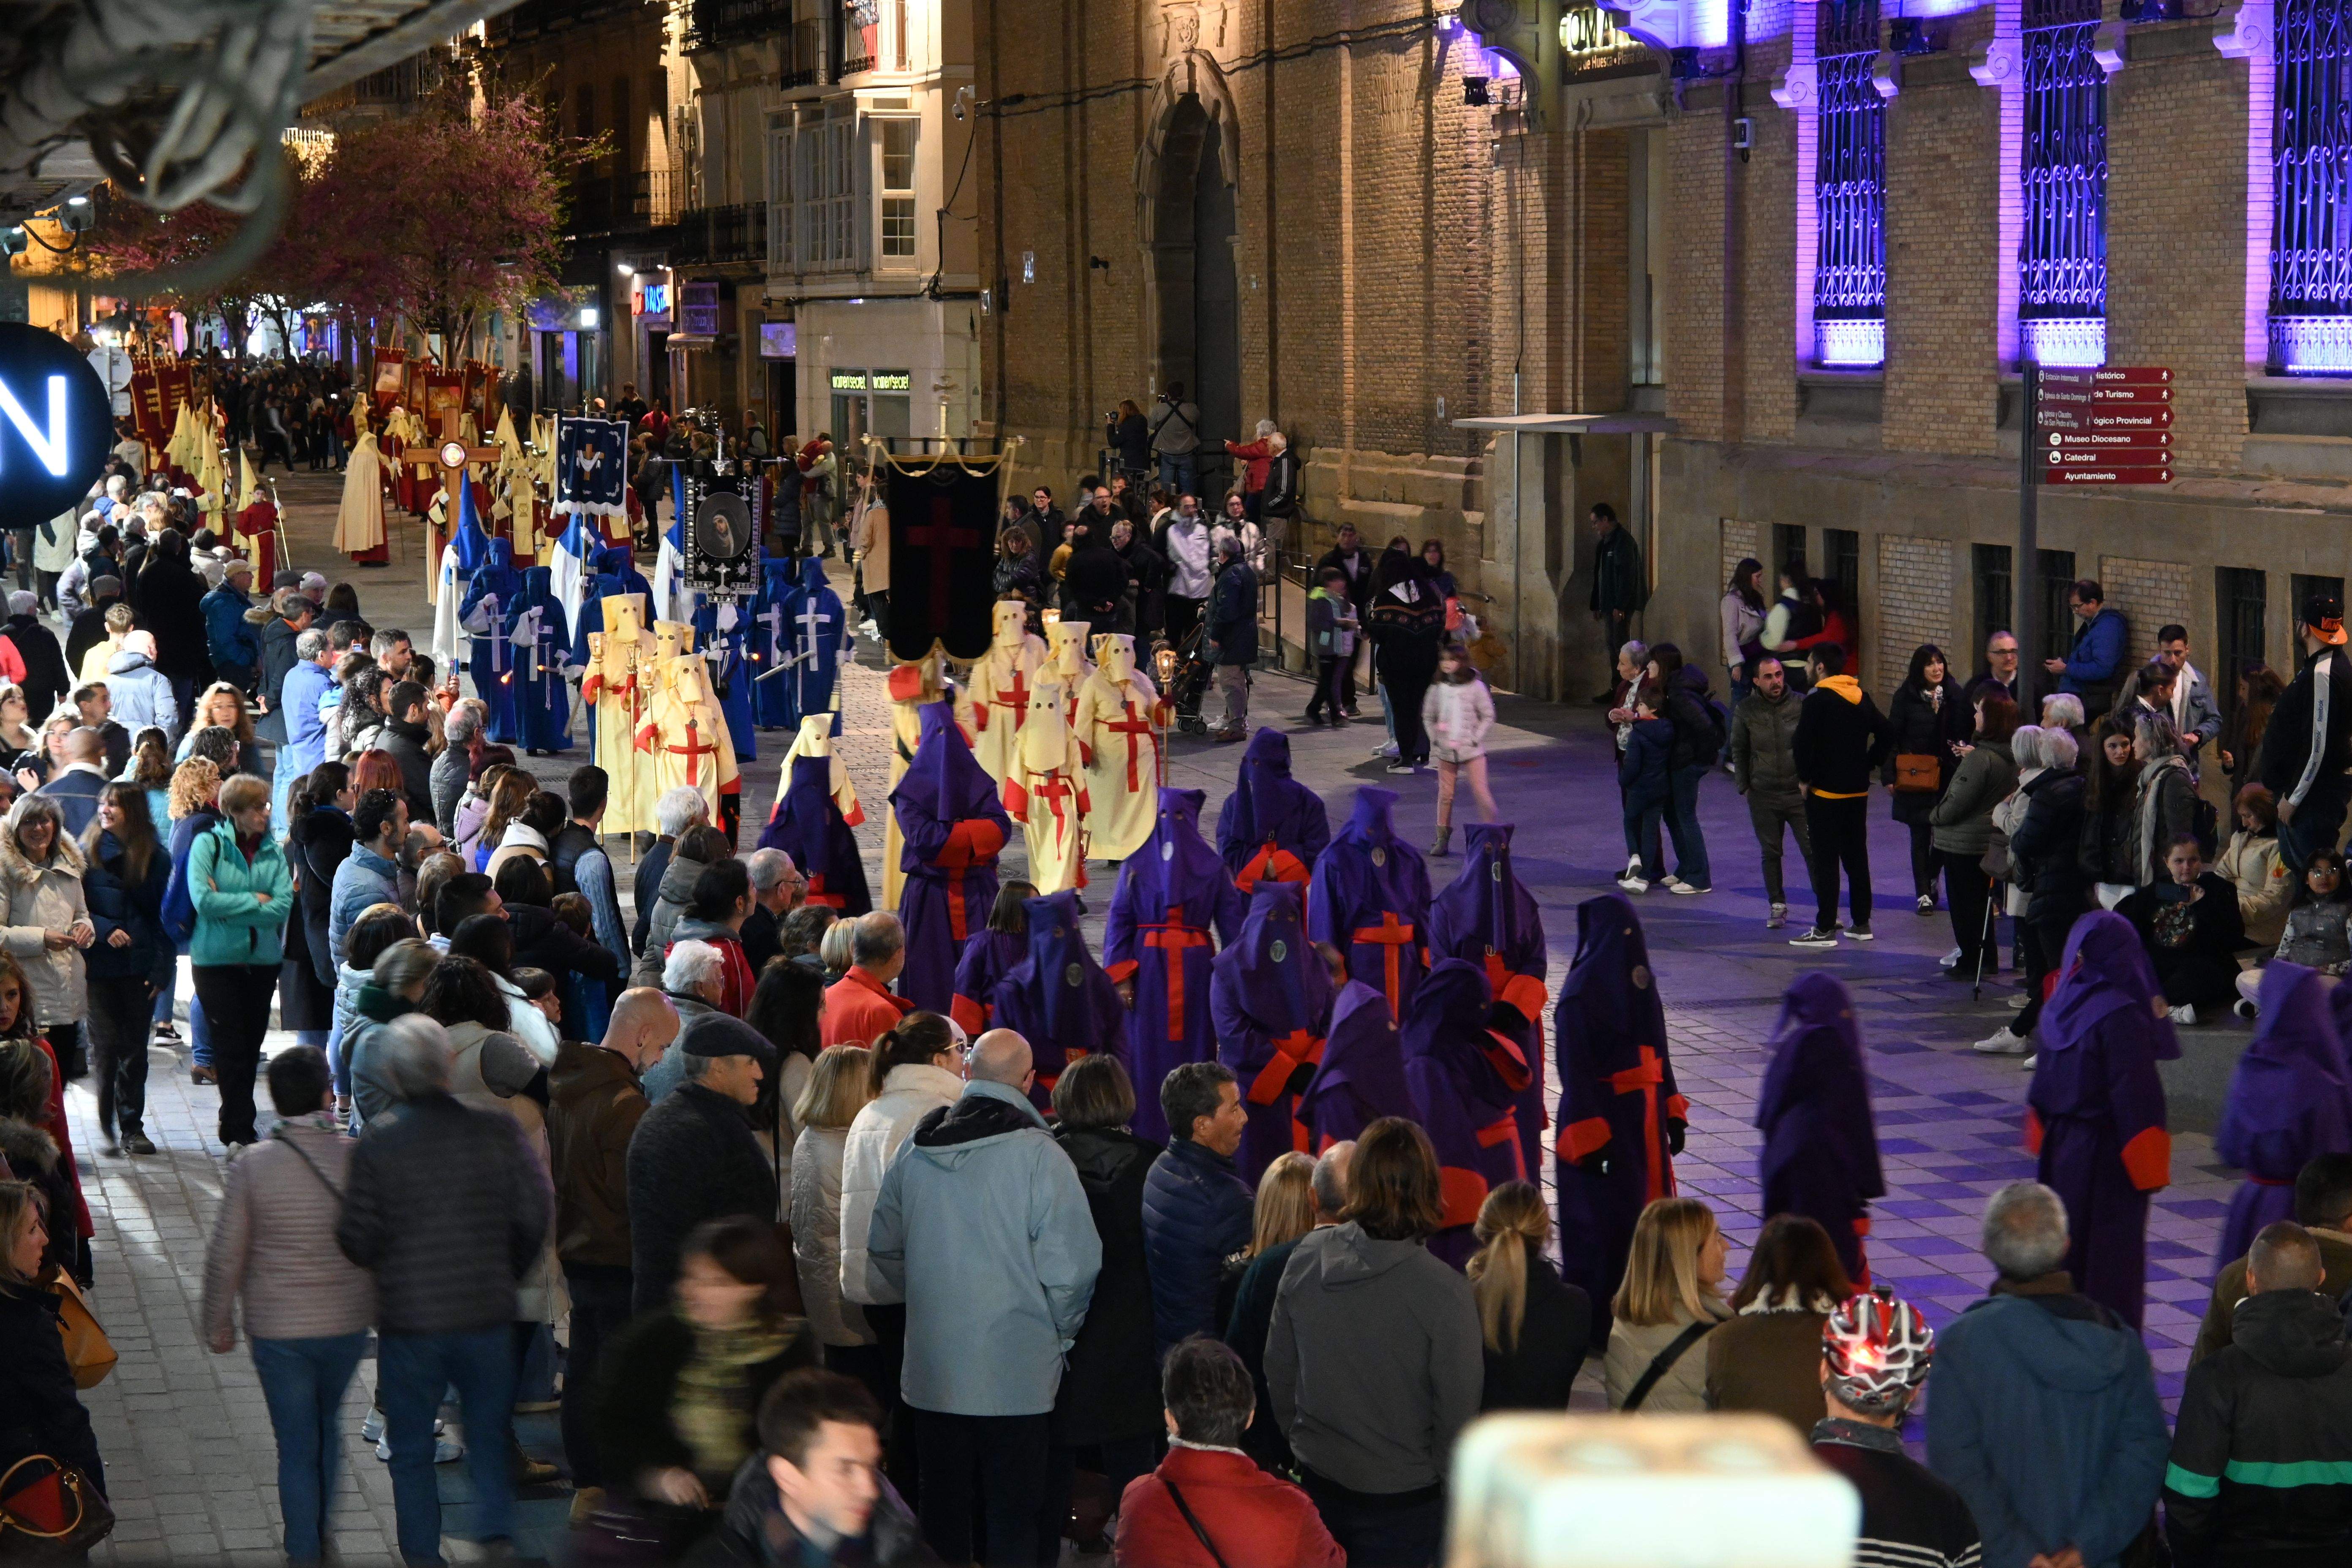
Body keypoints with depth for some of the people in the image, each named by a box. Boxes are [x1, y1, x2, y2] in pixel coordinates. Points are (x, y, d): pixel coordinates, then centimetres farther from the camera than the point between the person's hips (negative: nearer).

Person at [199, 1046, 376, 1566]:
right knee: (328, 1423, 24)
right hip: (348, 1322, 2)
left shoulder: (251, 1168, -13)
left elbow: (225, 1257, -7)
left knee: (296, 1444, 9)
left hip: (277, 1328, -2)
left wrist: (217, 1324, 8)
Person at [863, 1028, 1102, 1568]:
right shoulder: (1038, 1156, -14)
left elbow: (883, 1250, 12)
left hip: (932, 1375, 4)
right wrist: (1061, 1331, 2)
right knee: (1011, 1522, 3)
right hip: (1017, 1378, -4)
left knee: (943, 1521, 14)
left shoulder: (915, 1152, 2)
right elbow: (1070, 1266, -16)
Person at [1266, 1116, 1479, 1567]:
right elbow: (1457, 1412, -16)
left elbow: (1278, 1371, 0)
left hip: (1317, 1482, 4)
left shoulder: (1307, 1259, -12)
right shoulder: (1444, 1292, -25)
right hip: (1401, 1498, -4)